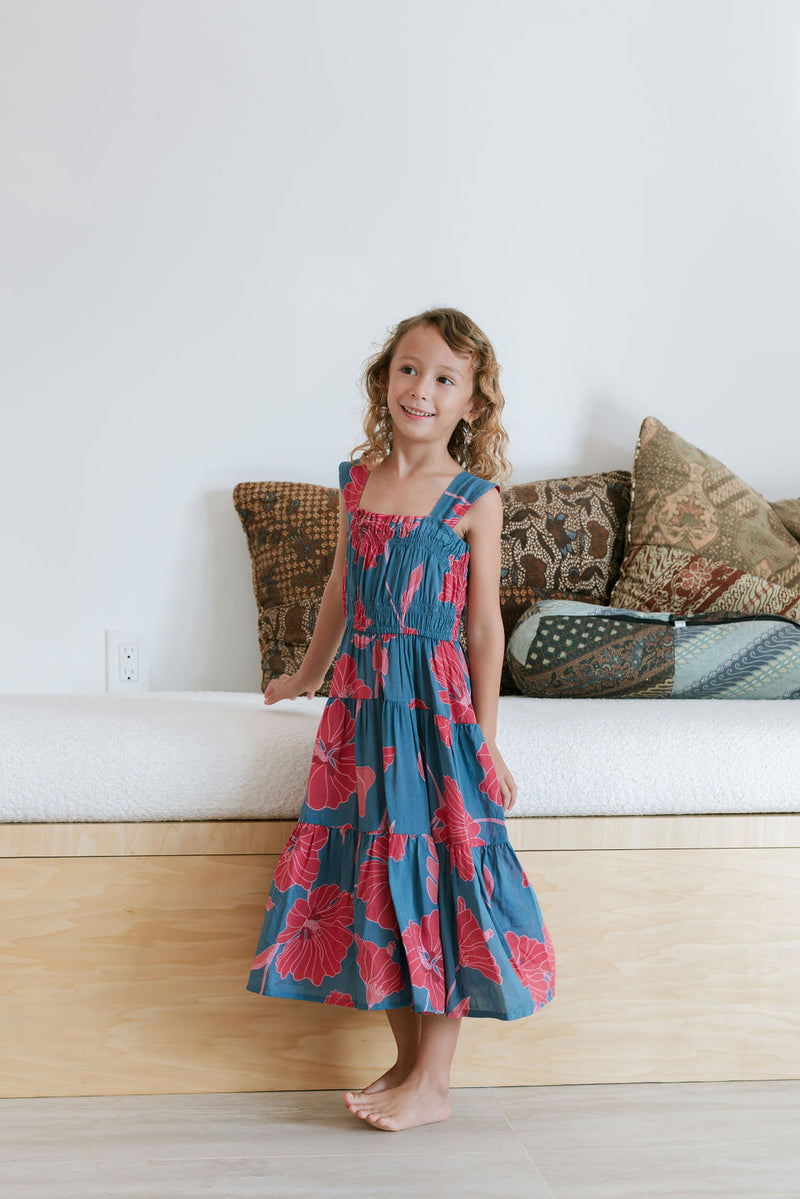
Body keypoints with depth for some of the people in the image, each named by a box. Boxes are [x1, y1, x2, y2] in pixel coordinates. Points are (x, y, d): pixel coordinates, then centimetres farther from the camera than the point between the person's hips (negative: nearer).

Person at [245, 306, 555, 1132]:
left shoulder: (475, 498, -4)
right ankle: (405, 1059, 22)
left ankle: (432, 1084, 11)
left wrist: (485, 738, -6)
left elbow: (483, 623, -4)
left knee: (435, 877, -1)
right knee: (374, 878, 7)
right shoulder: (357, 480, 9)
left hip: (434, 699, -5)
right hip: (361, 699, 5)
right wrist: (309, 672, 31)